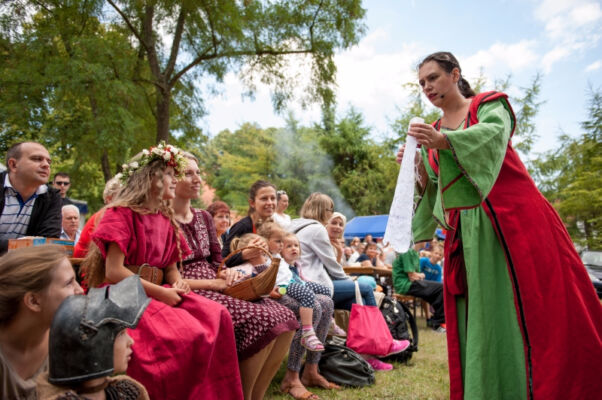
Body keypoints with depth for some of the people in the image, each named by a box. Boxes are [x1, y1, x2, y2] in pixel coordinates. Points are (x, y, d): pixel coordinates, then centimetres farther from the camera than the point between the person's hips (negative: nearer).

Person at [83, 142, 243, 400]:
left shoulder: (165, 219, 15)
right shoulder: (121, 214, -6)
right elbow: (113, 271, -14)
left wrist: (178, 283, -6)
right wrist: (159, 292, -17)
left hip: (159, 292, 7)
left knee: (217, 316, -17)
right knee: (188, 333, -30)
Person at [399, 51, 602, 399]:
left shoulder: (489, 105, 7)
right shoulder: (431, 133, 18)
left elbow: (493, 134, -17)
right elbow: (432, 189, 14)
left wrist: (444, 141, -33)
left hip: (513, 219, -3)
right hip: (468, 233, 4)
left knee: (539, 311, -4)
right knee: (482, 321, 3)